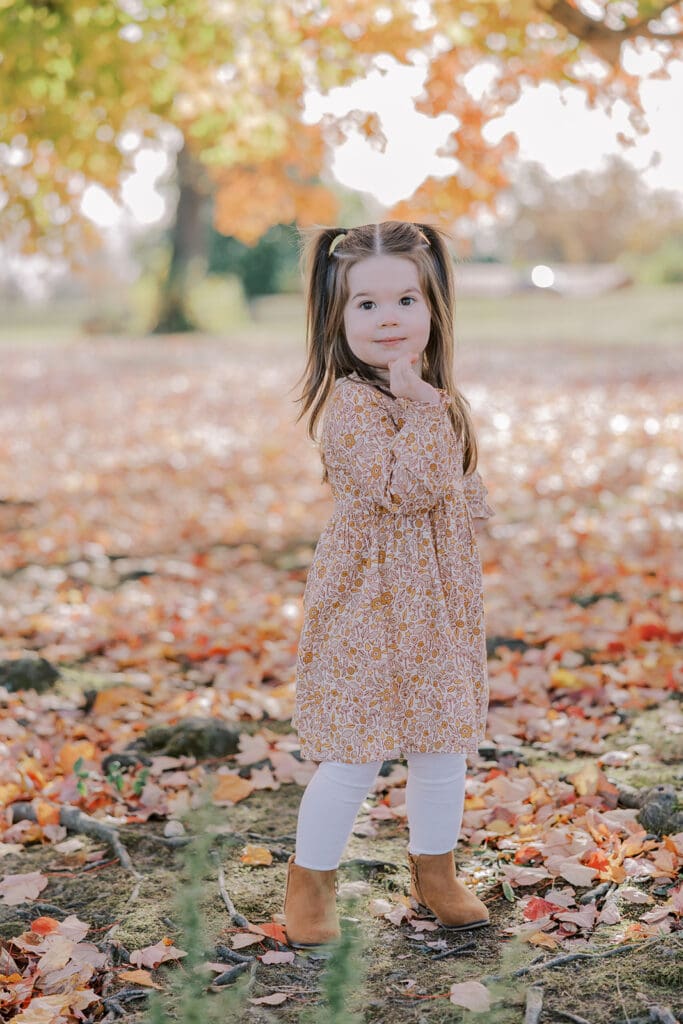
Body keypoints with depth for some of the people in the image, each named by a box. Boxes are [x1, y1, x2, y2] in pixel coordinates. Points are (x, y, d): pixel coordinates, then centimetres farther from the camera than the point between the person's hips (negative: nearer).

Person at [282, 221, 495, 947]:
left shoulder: (436, 397, 8)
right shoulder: (351, 404, -18)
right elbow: (398, 487, -28)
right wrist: (420, 406, -27)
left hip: (439, 599, 8)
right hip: (367, 603, -8)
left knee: (444, 746, 16)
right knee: (354, 757, 0)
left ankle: (434, 872, 34)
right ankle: (310, 881, 20)